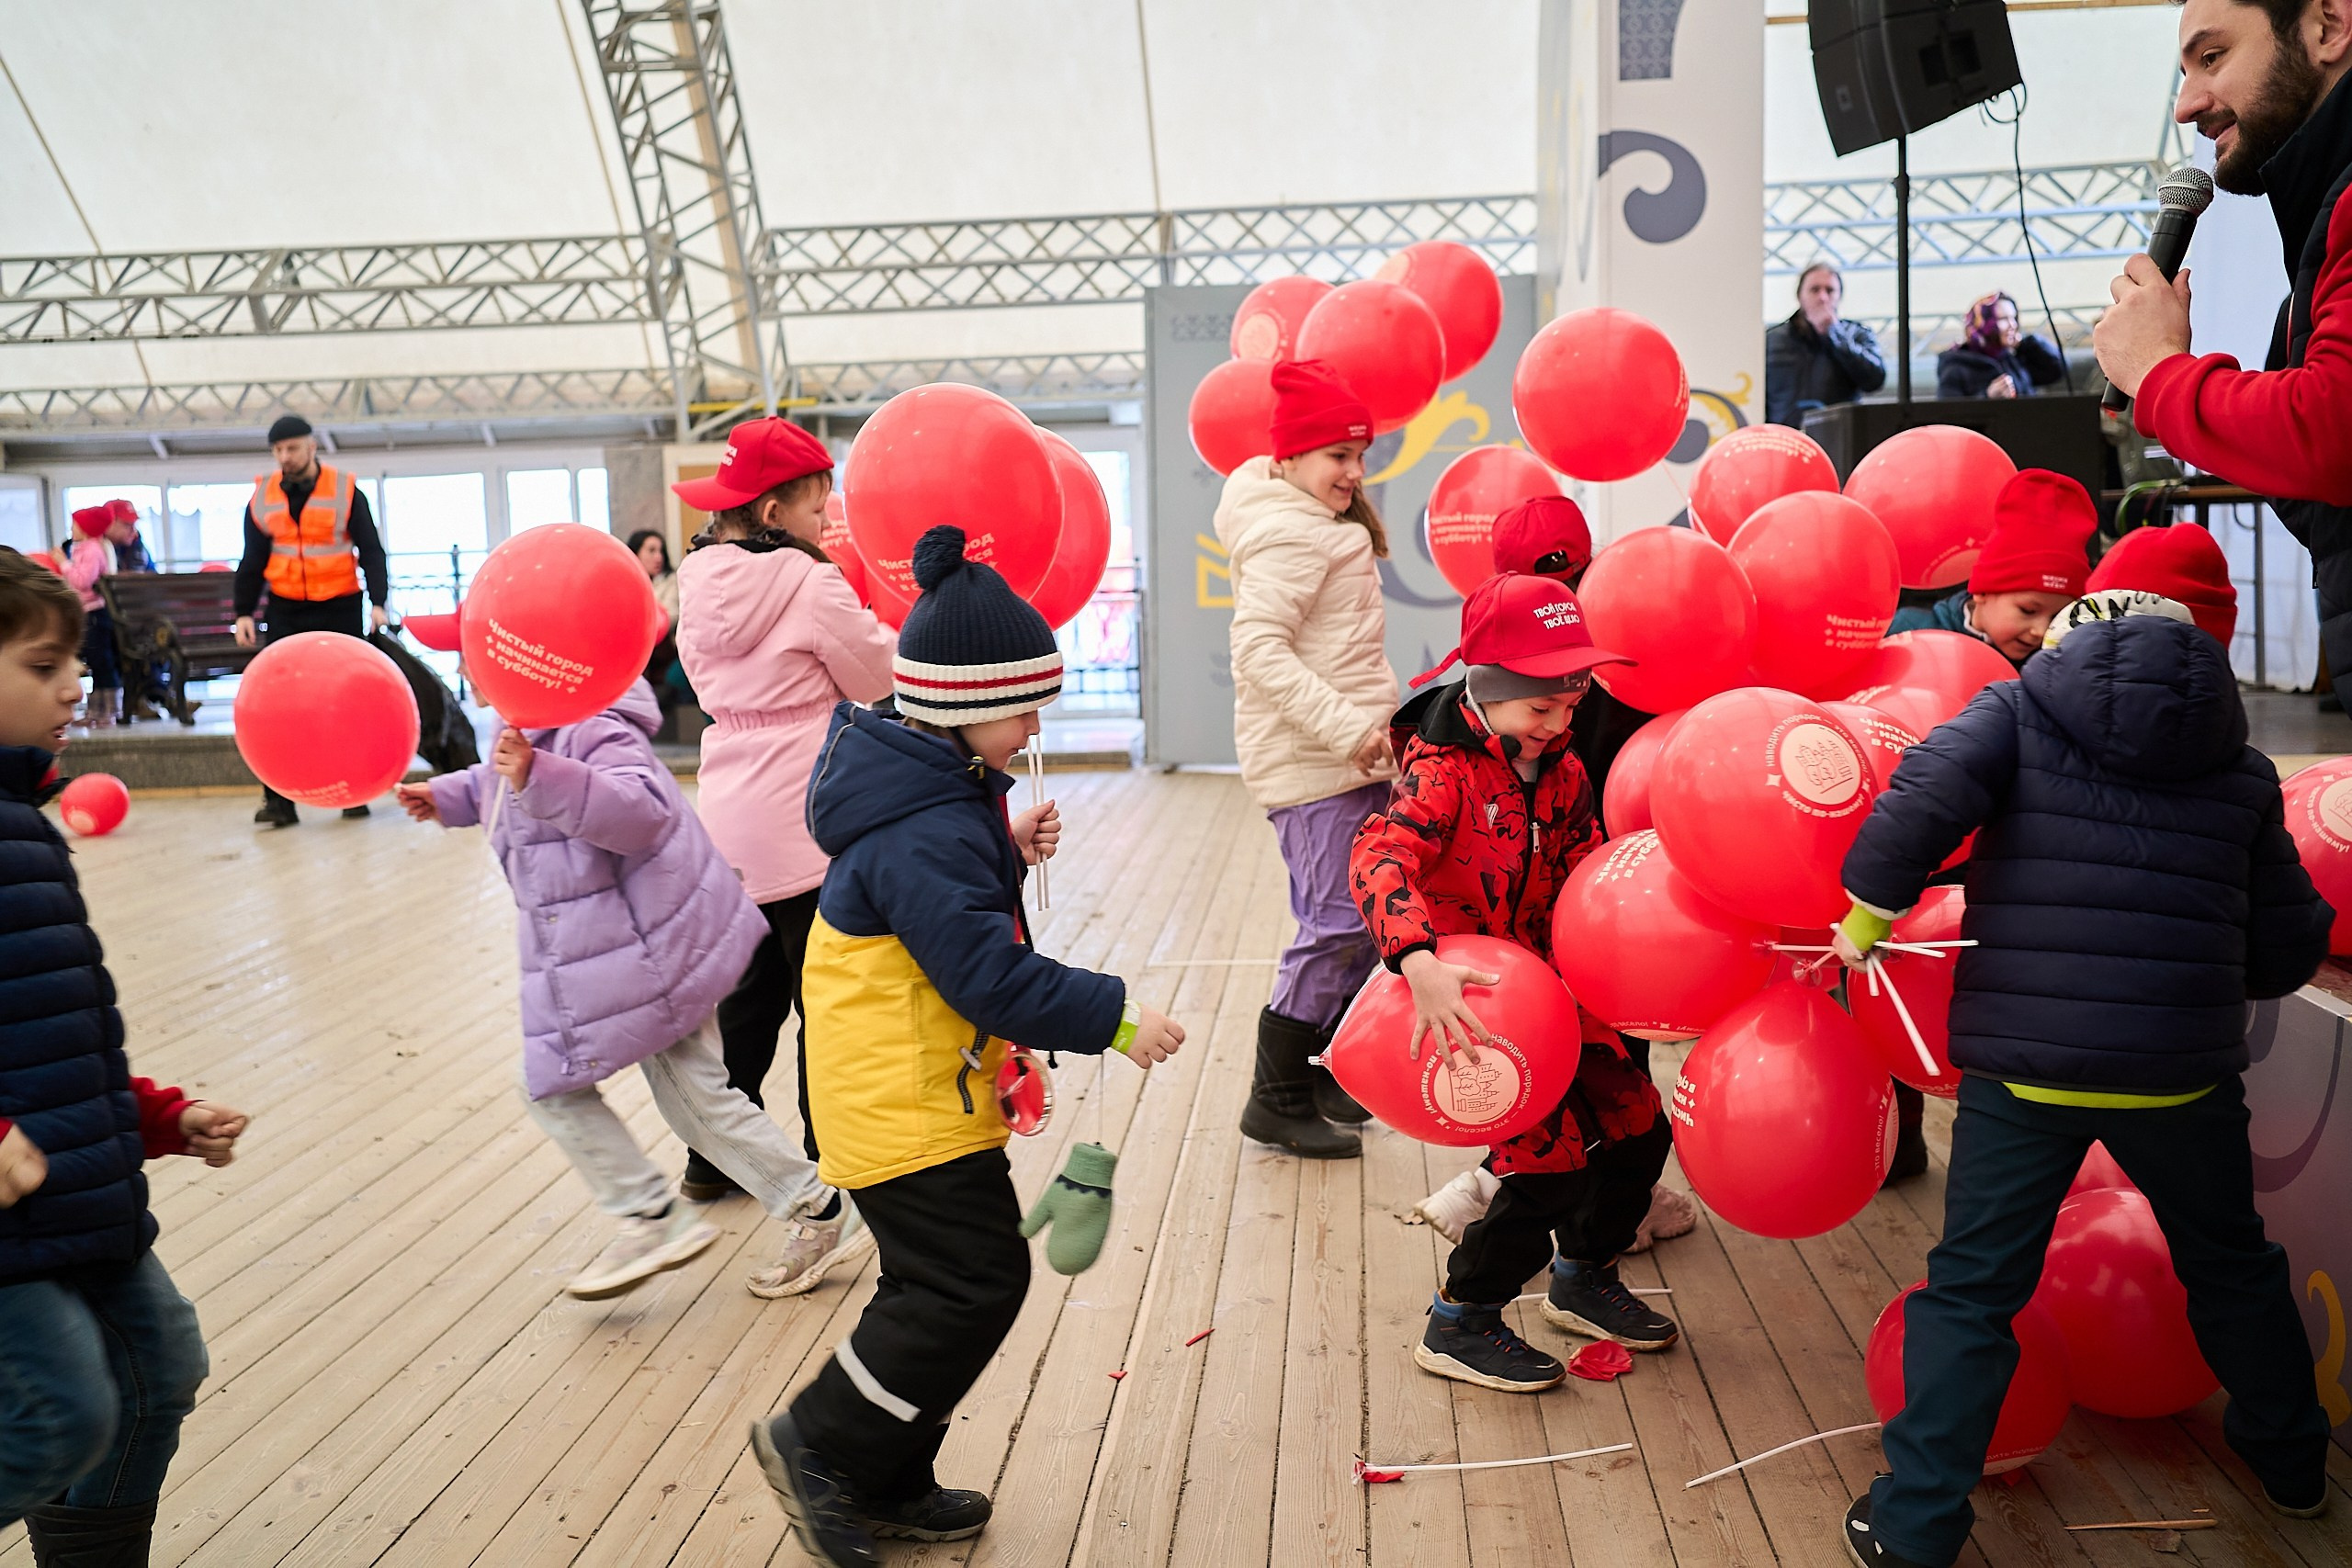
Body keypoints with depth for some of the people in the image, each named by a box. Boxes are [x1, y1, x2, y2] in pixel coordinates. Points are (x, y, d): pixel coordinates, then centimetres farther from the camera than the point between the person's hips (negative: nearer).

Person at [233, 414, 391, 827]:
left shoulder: (345, 491, -3)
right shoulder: (262, 498, 5)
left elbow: (371, 550, -2)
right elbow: (253, 562, 11)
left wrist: (378, 601, -12)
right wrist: (244, 612, 5)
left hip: (340, 608, -2)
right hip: (286, 611, 2)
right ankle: (279, 799, -1)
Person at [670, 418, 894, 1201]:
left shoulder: (702, 585, 6)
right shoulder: (812, 586, -15)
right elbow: (879, 676, -6)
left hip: (729, 821, 7)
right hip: (803, 826, -7)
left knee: (748, 993, 19)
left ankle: (714, 1157, 27)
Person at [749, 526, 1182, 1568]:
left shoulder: (933, 790, 7)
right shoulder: (927, 833, -25)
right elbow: (989, 974, -28)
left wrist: (1011, 851, 2)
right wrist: (1112, 1020, -23)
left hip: (906, 1087, 11)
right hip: (904, 1101, -11)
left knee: (943, 1284, 17)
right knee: (974, 1283, -4)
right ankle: (819, 1445, 12)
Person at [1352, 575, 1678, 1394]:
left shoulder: (1563, 772, 5)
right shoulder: (1442, 767, -20)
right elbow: (1380, 858, -37)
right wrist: (1420, 964, -53)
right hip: (1460, 997, -8)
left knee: (1637, 1124, 11)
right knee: (1552, 1157, -11)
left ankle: (1582, 1279, 37)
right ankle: (1458, 1327, 9)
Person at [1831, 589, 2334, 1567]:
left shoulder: (2019, 713, 0)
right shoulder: (2241, 770, 9)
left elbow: (1921, 801, -19)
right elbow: (2289, 948, 12)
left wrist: (1865, 919, -8)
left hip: (2023, 1068, -3)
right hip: (2185, 1068, 3)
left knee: (1973, 1291, 7)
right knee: (2232, 1265, 28)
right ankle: (2290, 1461, 48)